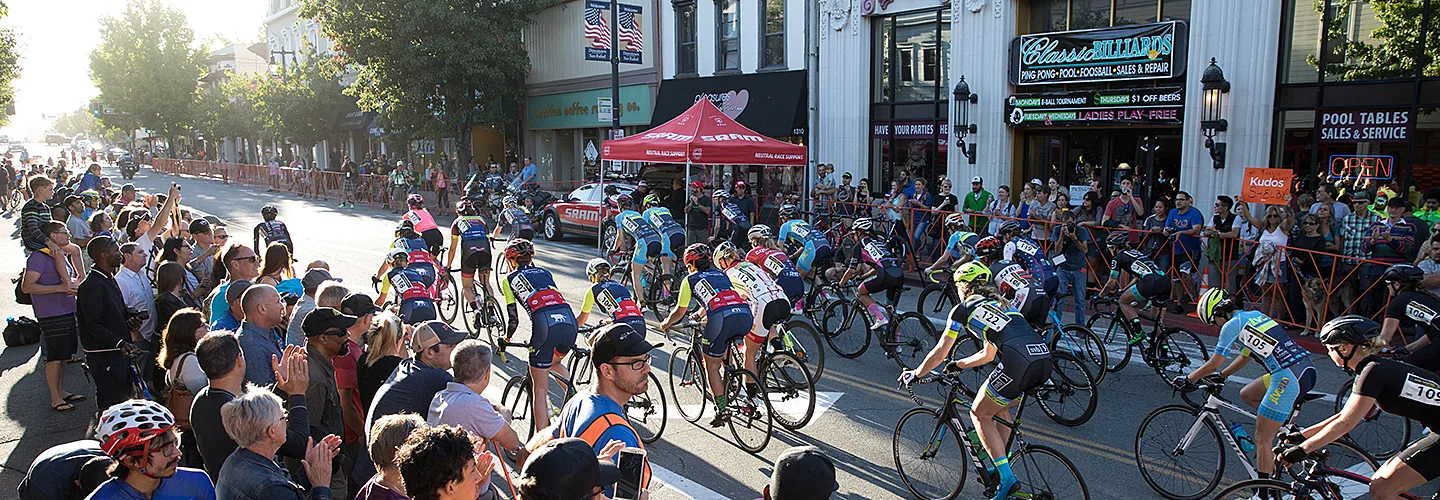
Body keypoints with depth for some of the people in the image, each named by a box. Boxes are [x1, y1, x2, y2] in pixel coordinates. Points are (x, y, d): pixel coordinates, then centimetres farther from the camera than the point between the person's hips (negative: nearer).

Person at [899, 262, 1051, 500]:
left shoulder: (963, 309, 12)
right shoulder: (1000, 304, 33)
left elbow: (939, 353, 17)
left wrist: (915, 374, 30)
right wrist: (958, 365, 51)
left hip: (1019, 363, -7)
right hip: (1044, 359, 7)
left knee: (980, 413, 12)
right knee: (999, 407, 29)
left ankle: (1007, 479, 6)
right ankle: (1002, 463, 33)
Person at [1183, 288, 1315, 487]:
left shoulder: (1232, 324, -5)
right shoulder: (1254, 315, 21)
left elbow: (1213, 364, -3)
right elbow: (1244, 357, 30)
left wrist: (1187, 379, 10)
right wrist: (1220, 376, 34)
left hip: (1288, 378, -9)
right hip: (1307, 369, 9)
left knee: (1262, 439, -1)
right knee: (1247, 394, 25)